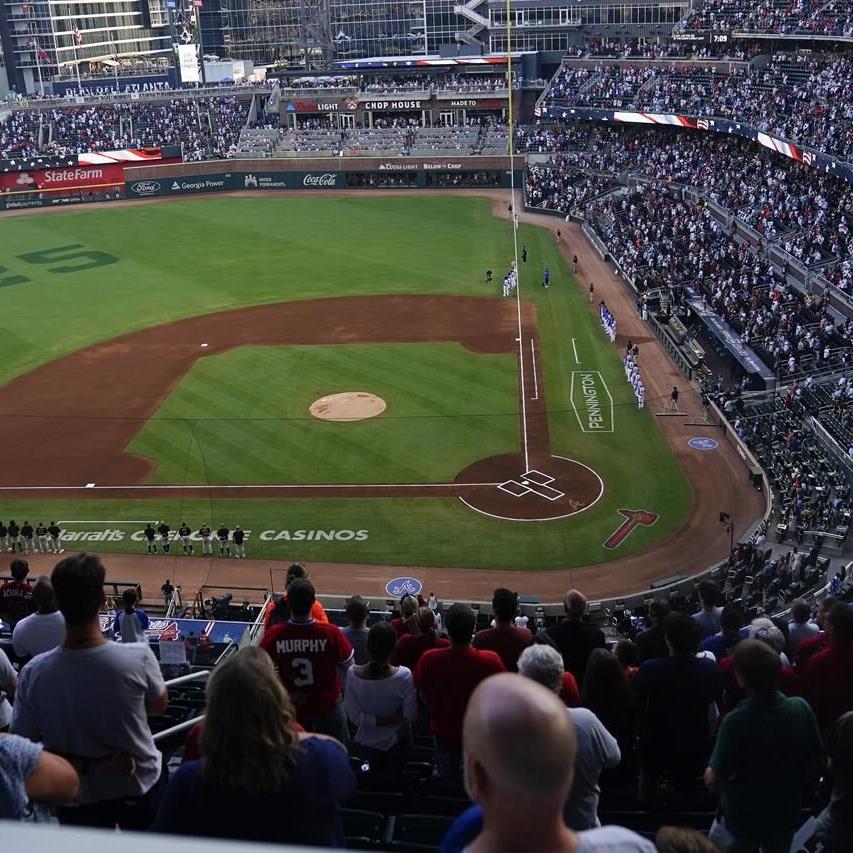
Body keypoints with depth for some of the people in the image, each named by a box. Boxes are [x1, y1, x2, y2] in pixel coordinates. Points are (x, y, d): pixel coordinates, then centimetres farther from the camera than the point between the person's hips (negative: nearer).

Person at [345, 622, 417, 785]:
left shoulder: (352, 674, -26)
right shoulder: (404, 675, -31)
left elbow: (354, 716, -21)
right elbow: (411, 716, -22)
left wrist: (381, 720, -17)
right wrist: (396, 718, -5)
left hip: (366, 743, 2)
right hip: (397, 742, -2)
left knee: (374, 778, 32)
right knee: (393, 779, 28)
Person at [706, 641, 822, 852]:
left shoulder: (736, 721, -32)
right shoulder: (801, 708, -19)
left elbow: (714, 782, -25)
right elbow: (814, 763, -4)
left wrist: (709, 772, -4)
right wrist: (795, 786, 12)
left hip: (743, 821, -4)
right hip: (787, 816, 4)